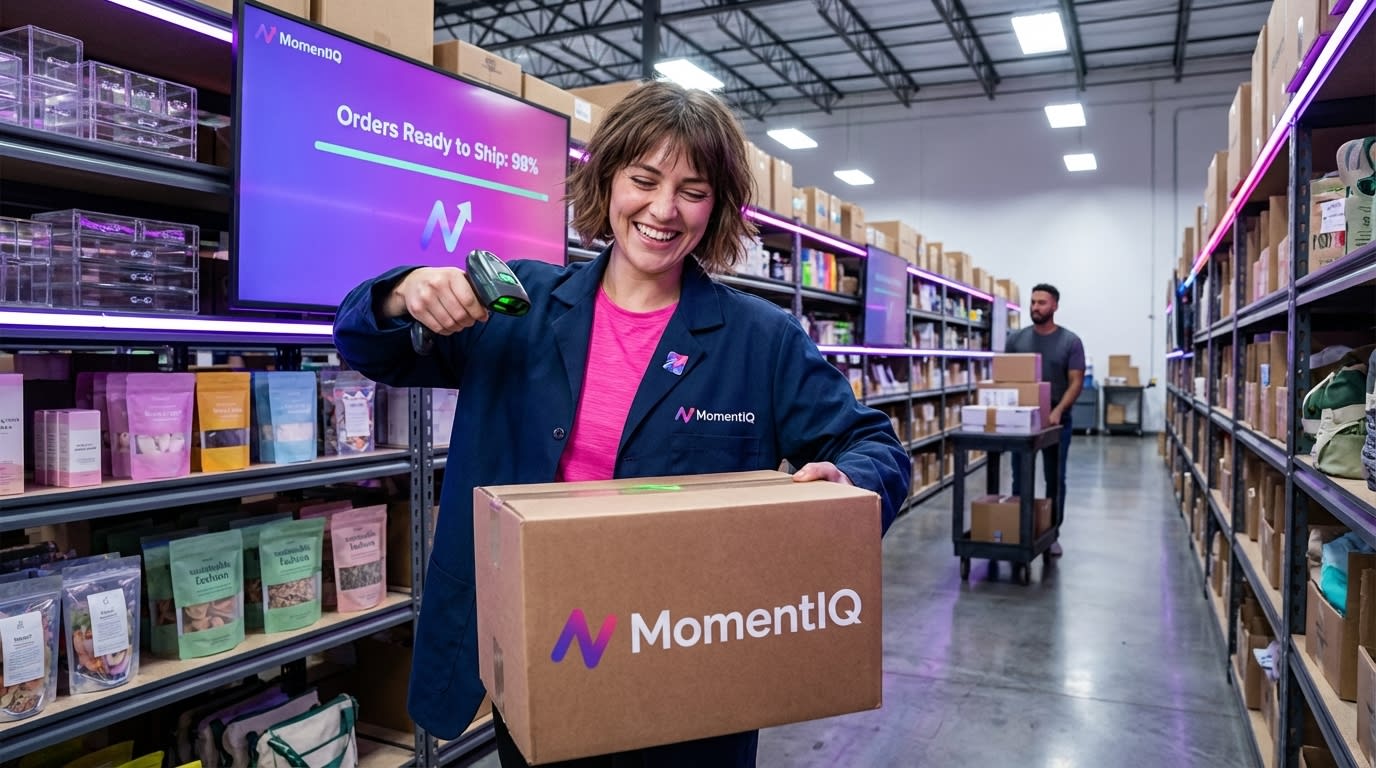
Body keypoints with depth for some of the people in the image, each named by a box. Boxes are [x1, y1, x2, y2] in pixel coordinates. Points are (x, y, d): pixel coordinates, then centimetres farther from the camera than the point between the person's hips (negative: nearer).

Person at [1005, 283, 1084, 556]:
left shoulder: (1070, 341, -4)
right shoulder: (1016, 338, 2)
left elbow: (1076, 382, -9)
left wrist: (1058, 411, -23)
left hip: (1057, 421, -2)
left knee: (1055, 479, 7)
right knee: (1020, 478, 7)